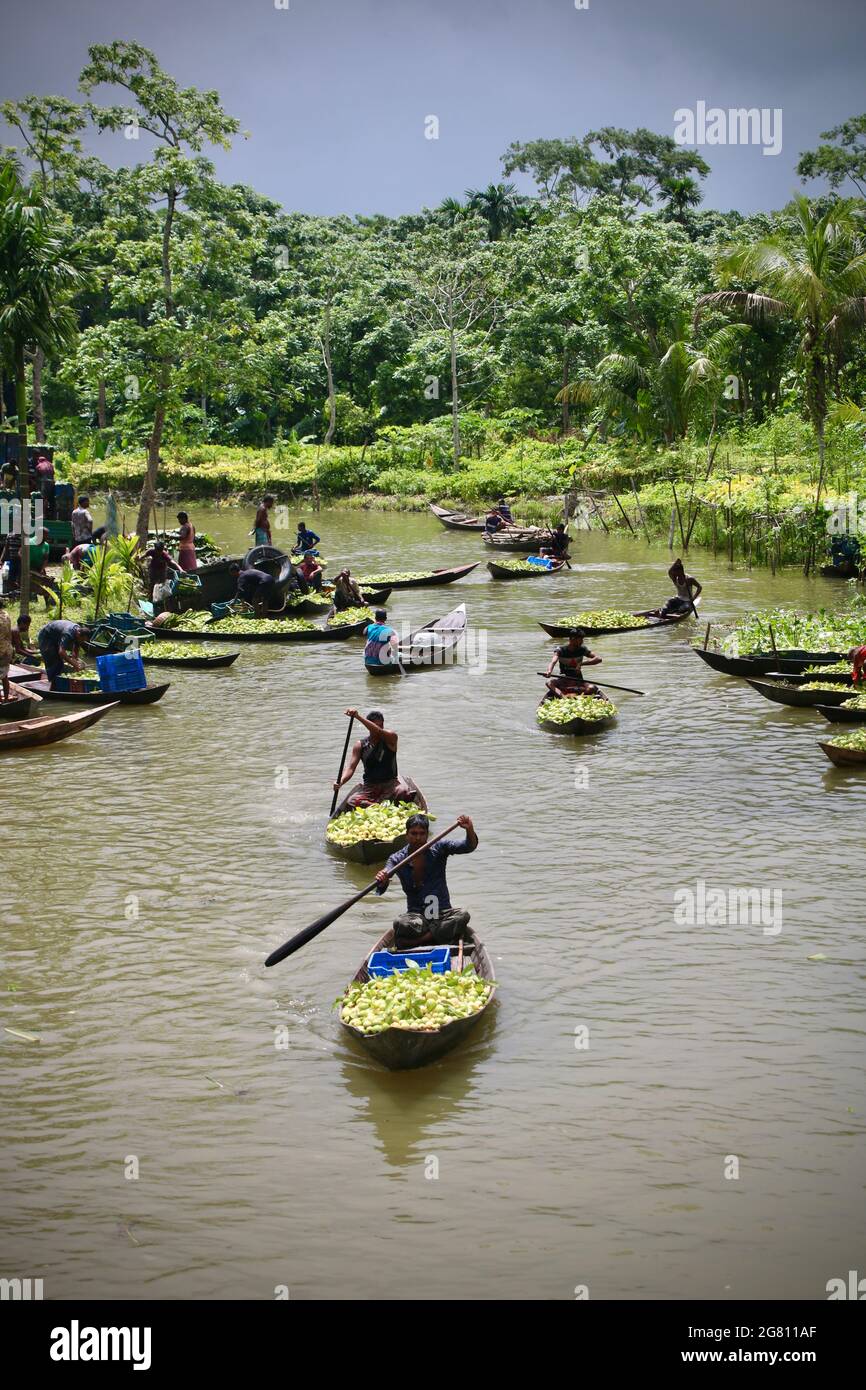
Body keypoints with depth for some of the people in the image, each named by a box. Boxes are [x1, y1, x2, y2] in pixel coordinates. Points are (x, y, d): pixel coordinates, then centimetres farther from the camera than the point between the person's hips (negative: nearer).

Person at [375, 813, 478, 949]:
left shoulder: (438, 849, 1)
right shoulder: (398, 859, -2)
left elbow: (469, 846, -10)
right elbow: (380, 890, -14)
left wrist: (469, 830, -32)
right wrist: (382, 881, -39)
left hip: (443, 913, 2)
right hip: (416, 915, -2)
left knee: (463, 914, -30)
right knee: (399, 923, -33)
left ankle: (416, 941, -25)